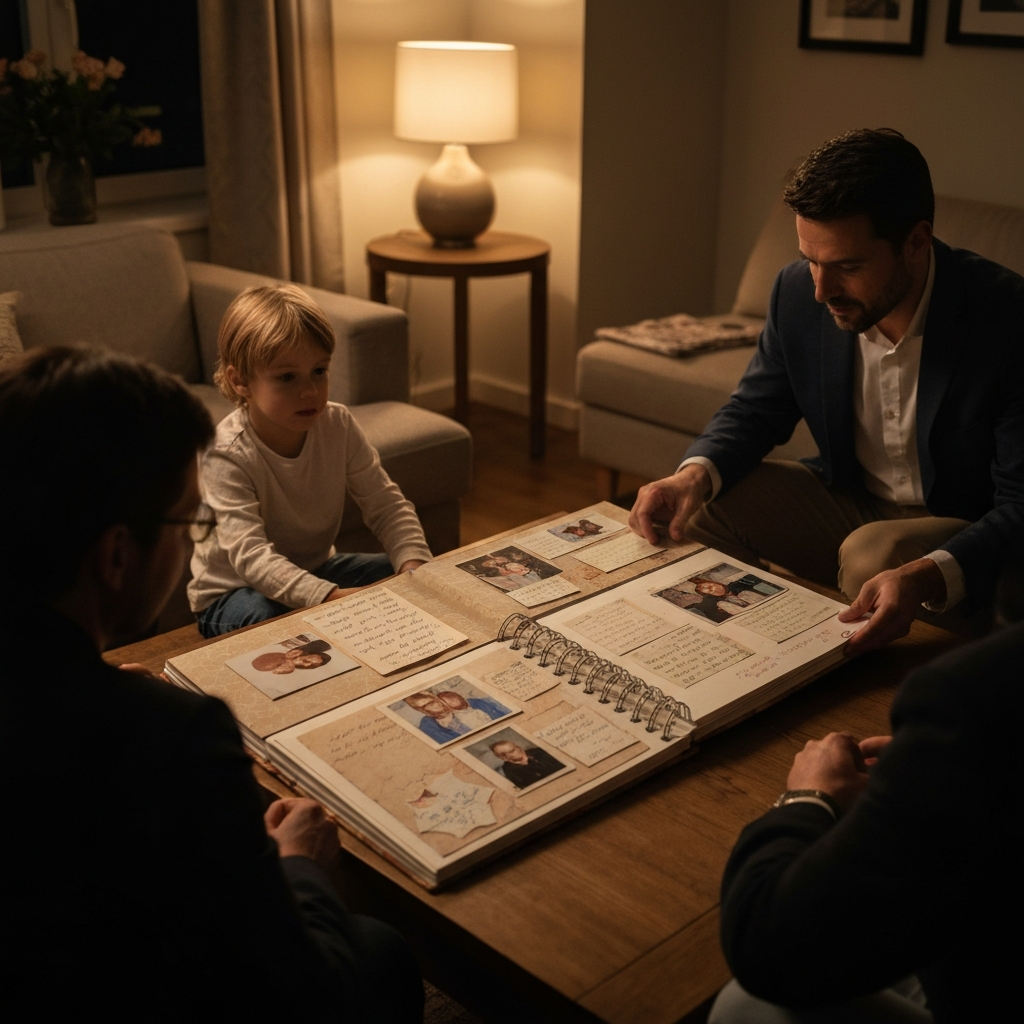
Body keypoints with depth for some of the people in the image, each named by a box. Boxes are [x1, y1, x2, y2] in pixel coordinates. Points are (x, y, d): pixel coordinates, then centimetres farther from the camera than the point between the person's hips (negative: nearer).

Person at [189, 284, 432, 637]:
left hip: (317, 569, 6)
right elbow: (249, 554, -37)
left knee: (399, 577, -10)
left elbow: (386, 504, -7)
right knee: (265, 616, -36)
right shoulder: (226, 456, -28)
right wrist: (328, 596, -51)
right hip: (233, 592, -5)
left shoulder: (338, 425, -11)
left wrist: (414, 564, -28)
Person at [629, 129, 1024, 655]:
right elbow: (754, 410, 3)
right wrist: (696, 474, -21)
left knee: (872, 554, -34)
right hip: (845, 499, 5)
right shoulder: (799, 292, -11)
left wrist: (928, 575, -47)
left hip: (962, 534, -4)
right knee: (699, 506, -12)